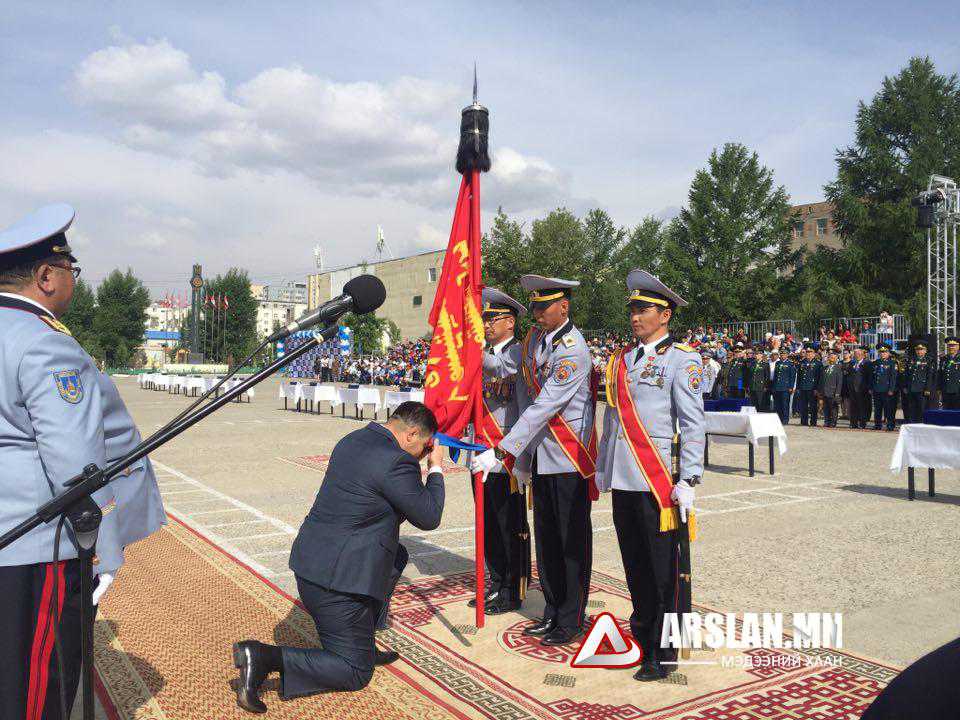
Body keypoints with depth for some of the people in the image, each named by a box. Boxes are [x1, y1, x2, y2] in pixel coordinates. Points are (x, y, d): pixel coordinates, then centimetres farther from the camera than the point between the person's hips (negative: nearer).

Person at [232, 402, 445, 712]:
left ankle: (363, 644, 28)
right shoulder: (396, 462, -20)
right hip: (337, 579, -9)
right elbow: (429, 518, -11)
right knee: (356, 672, 6)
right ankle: (264, 657, -9)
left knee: (397, 556, 27)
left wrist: (420, 465, 18)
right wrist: (435, 469, 1)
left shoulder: (352, 440, 8)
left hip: (309, 560, 9)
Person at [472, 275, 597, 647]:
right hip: (543, 456, 8)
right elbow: (506, 366, 18)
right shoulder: (535, 338, 6)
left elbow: (543, 408, -26)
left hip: (570, 457, -8)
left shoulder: (573, 351, -21)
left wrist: (501, 452, -29)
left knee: (572, 539, 3)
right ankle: (553, 613, 30)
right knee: (546, 536, 16)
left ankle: (571, 621, 17)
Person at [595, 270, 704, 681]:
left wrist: (688, 480, -14)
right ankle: (641, 632, 31)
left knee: (662, 568, 3)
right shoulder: (620, 359, 14)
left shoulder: (682, 359, -4)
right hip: (622, 479, 6)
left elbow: (693, 424, -9)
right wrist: (602, 467, 19)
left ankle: (663, 653, 16)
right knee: (634, 563, 14)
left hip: (658, 481, -5)